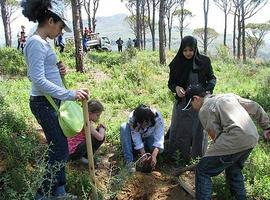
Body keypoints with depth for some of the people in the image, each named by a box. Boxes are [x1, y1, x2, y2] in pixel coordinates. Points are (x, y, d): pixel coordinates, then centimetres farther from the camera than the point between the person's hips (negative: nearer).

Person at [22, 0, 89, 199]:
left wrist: (58, 71, 2)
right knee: (59, 151, -1)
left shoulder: (43, 42, 13)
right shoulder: (36, 43, -18)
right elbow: (38, 80, -26)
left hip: (51, 101, 10)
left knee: (59, 148, 16)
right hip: (44, 103, -10)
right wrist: (70, 94, -28)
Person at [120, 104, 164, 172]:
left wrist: (154, 155, -49)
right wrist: (143, 154, -40)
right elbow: (136, 137, -31)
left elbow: (159, 138, -37)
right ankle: (129, 161, -33)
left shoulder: (157, 117, -33)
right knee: (124, 127, -30)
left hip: (149, 138, 0)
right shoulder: (132, 118, -33)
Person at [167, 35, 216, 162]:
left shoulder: (204, 61, -6)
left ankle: (197, 159, 24)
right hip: (182, 103, 0)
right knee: (179, 131, 4)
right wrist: (176, 88, -20)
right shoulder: (177, 63, -4)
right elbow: (170, 82, 3)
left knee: (198, 131, 8)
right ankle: (174, 159, 18)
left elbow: (212, 78, 5)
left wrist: (208, 90, -15)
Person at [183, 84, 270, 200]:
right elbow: (255, 108, 23)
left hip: (234, 141, -8)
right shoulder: (229, 95, 23)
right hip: (253, 139, 9)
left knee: (202, 171, 1)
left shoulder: (204, 110, 1)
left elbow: (216, 135, -4)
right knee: (234, 170, 30)